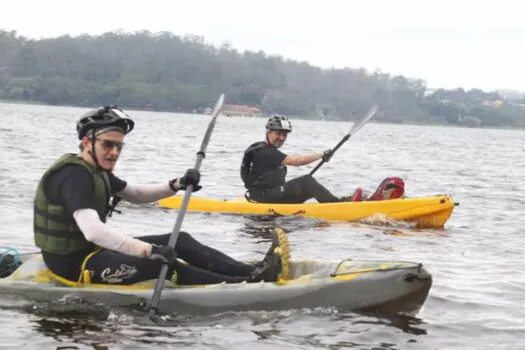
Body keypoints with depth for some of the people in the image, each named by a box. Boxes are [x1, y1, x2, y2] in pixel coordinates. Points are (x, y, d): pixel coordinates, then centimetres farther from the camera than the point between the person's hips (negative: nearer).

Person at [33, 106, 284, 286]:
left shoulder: (97, 172, 9)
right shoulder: (74, 176, -23)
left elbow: (136, 194, 23)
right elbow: (92, 230, -38)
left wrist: (177, 185, 4)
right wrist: (149, 250, -43)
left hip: (90, 250, 10)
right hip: (73, 263, -10)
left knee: (180, 240, 2)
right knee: (161, 264, -24)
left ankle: (251, 272, -5)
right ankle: (244, 284, -23)